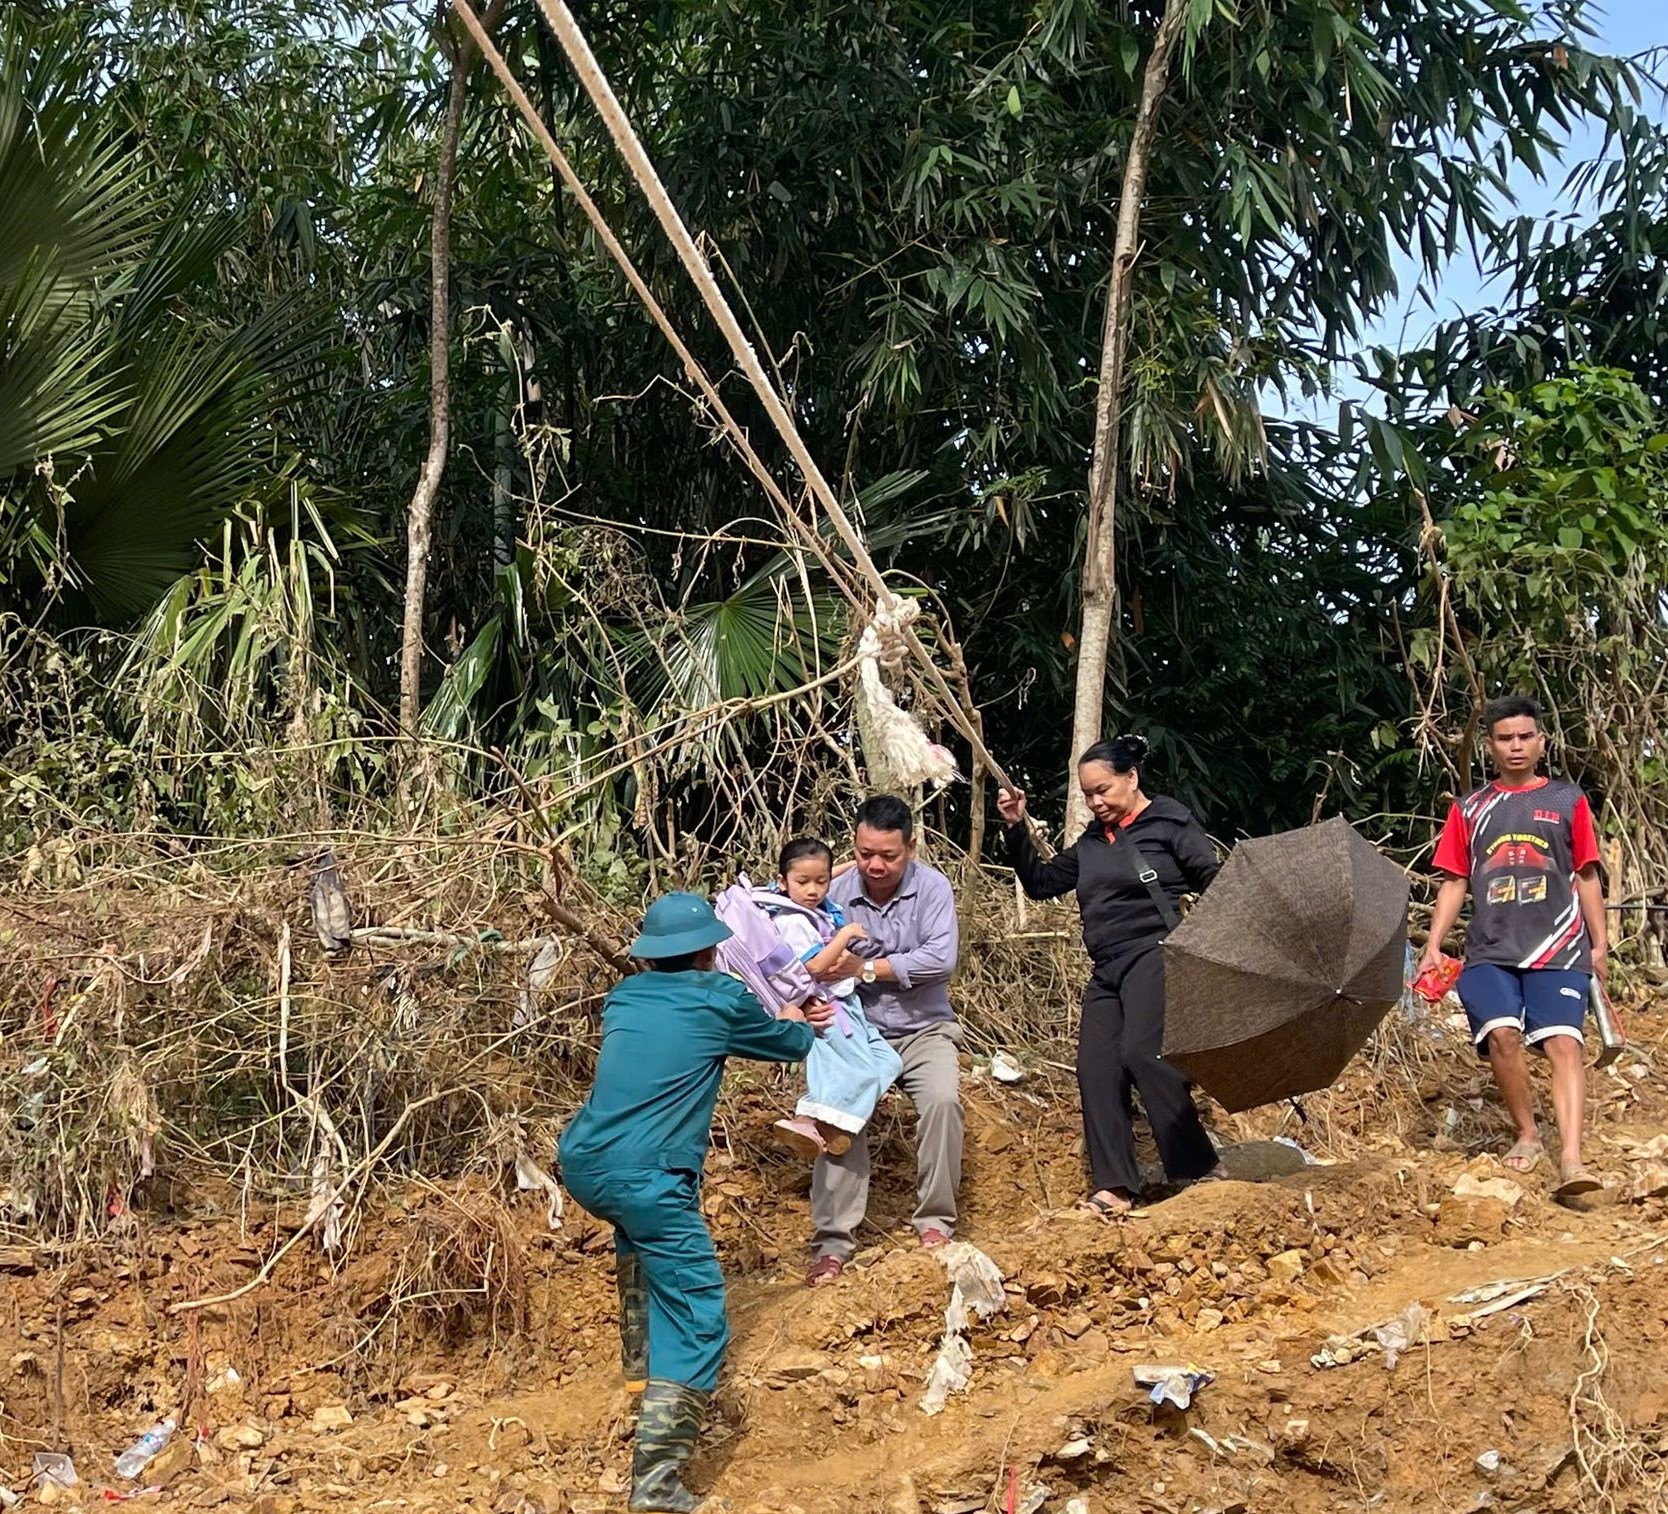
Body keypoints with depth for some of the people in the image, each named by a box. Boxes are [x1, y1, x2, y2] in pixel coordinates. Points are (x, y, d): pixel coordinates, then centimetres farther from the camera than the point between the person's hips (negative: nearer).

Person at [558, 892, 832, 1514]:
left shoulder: (622, 998, 18)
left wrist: (778, 1021, 47)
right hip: (644, 1180, -7)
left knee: (640, 1231, 39)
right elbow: (794, 1044, 20)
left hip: (582, 1165, 7)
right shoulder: (720, 998, 3)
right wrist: (795, 1021, 45)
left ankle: (640, 1359, 44)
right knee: (698, 1321, -4)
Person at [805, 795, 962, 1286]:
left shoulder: (931, 886, -9)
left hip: (924, 1029, 0)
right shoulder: (836, 894, -7)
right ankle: (833, 1241, -15)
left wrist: (866, 969, -25)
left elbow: (941, 958, -20)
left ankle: (935, 1221, -8)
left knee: (942, 1099, -26)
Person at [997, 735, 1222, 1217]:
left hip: (1153, 956, -7)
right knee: (1096, 1067, -7)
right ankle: (1114, 1188, -7)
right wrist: (1016, 829, 10)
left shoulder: (1170, 824, 2)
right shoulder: (1091, 844, 20)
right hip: (1107, 970, 7)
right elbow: (1040, 882, 21)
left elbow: (1216, 883, -3)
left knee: (1141, 1052, -25)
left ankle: (1197, 1168, -18)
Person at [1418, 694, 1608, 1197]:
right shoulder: (1470, 810, 14)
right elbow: (1454, 883, 14)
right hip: (1491, 950, 1)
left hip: (1558, 948, -1)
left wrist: (1600, 943, 6)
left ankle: (1570, 1160, -24)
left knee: (1563, 1042, -16)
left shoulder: (1567, 801, 11)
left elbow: (1586, 877, 12)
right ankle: (1528, 1136, 2)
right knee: (1502, 1035, -18)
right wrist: (1433, 946, 4)